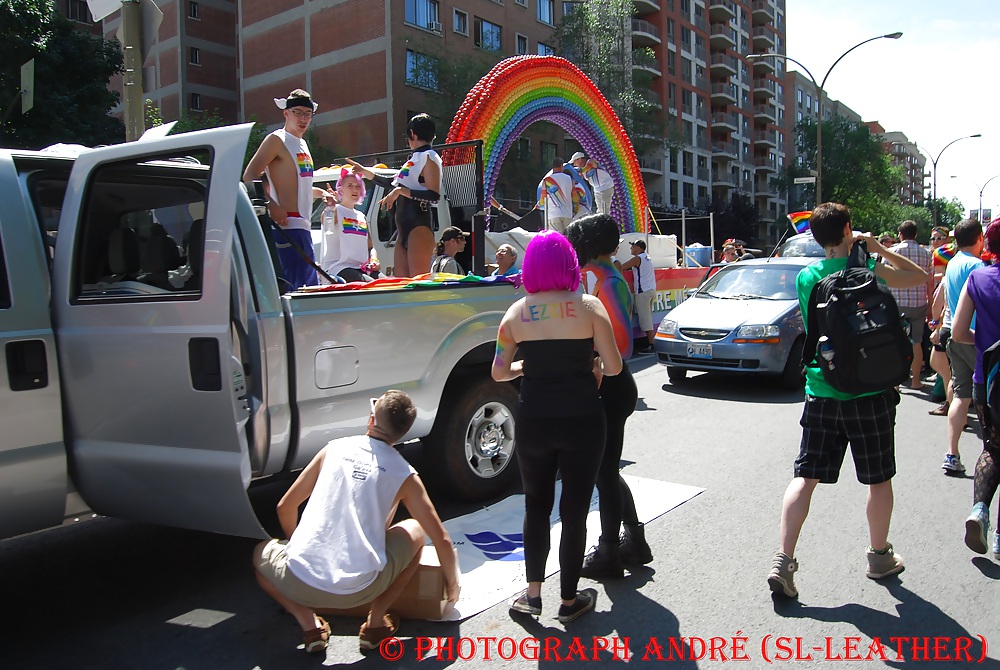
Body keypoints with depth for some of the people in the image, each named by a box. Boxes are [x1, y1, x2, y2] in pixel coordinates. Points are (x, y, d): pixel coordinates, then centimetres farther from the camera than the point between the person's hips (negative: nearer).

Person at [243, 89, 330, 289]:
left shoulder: (302, 144, 21)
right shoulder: (276, 140, -5)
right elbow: (249, 176, -15)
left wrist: (320, 192, 19)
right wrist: (272, 206, -23)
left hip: (303, 226, 9)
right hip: (287, 225, -9)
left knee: (311, 287, 12)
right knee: (291, 287, -12)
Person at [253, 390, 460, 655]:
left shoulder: (334, 448, 8)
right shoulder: (405, 476, 4)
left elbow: (285, 507, 16)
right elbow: (442, 541, 5)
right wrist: (452, 585, 24)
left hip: (298, 582, 1)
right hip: (357, 591, -1)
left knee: (261, 553, 34)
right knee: (415, 530, 23)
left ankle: (306, 619, 12)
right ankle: (375, 622, 18)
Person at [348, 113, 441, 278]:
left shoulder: (429, 157, -4)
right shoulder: (415, 158, 22)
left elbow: (434, 196, -15)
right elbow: (392, 184, 36)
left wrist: (400, 191, -15)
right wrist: (363, 170, 42)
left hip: (419, 228, -9)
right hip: (404, 229, 9)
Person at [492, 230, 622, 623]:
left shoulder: (516, 312, -1)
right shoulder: (588, 307, -7)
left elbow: (499, 373, 3)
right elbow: (614, 366, -8)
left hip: (533, 420, 2)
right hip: (581, 419, -1)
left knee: (536, 505, 19)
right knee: (574, 510, 10)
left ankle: (533, 593, 24)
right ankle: (569, 600, 22)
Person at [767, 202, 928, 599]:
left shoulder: (805, 277, 1)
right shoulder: (868, 271, -9)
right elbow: (921, 278, 5)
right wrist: (879, 249, 8)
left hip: (821, 394, 3)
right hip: (869, 392, -3)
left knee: (805, 477, 4)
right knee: (879, 478, 15)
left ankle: (783, 560, -3)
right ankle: (880, 557, 31)